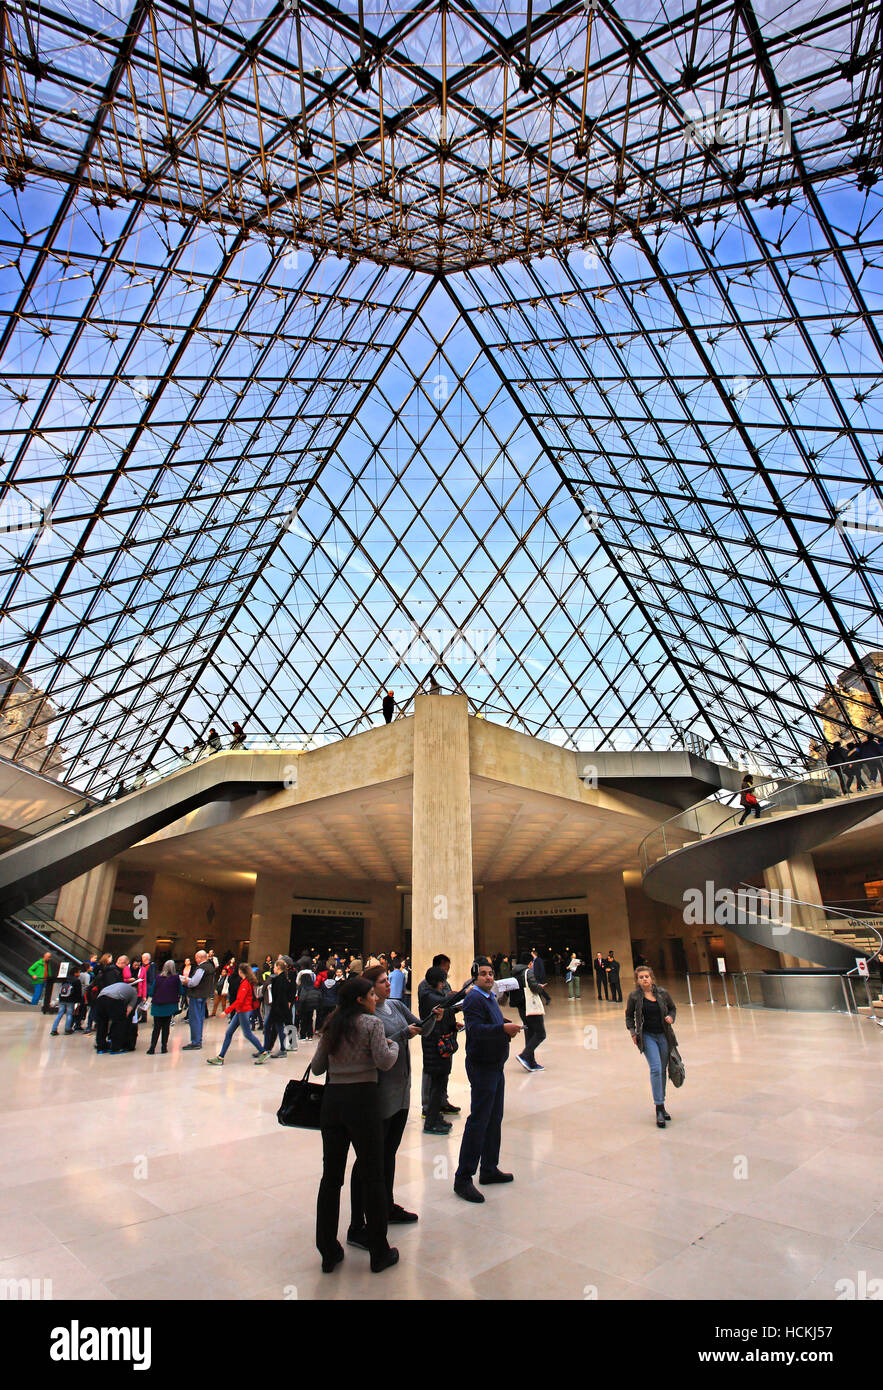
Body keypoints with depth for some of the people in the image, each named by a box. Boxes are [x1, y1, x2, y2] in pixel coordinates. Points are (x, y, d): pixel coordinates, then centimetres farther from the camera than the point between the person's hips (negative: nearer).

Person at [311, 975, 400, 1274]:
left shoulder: (331, 1027, 9)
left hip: (332, 1100, 6)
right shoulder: (371, 1023, -9)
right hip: (362, 1098, -6)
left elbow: (317, 1067, 12)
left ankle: (328, 1252, 25)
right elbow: (384, 1062, -15)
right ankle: (379, 1254, 18)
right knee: (372, 1176, 7)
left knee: (331, 1175, 14)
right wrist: (393, 1045, 4)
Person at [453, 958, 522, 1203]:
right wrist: (503, 1029, -34)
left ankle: (489, 1169, 28)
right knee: (479, 1121, -6)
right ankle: (463, 1178, 3)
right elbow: (475, 1029, -27)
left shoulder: (490, 997, 14)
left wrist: (508, 1028, 2)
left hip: (495, 1065, 9)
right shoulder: (473, 998, -16)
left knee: (494, 1119, 16)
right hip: (481, 1066, -9)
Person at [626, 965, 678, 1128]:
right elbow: (629, 1016, 7)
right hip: (647, 1036, -2)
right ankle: (659, 1109, -8)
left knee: (663, 1070, 10)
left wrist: (671, 1017, -7)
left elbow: (673, 1008, 14)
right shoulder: (634, 996, -5)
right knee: (655, 1069, -15)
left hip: (664, 1035, 3)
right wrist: (633, 1032, -4)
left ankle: (661, 1104, 27)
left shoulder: (663, 993, -2)